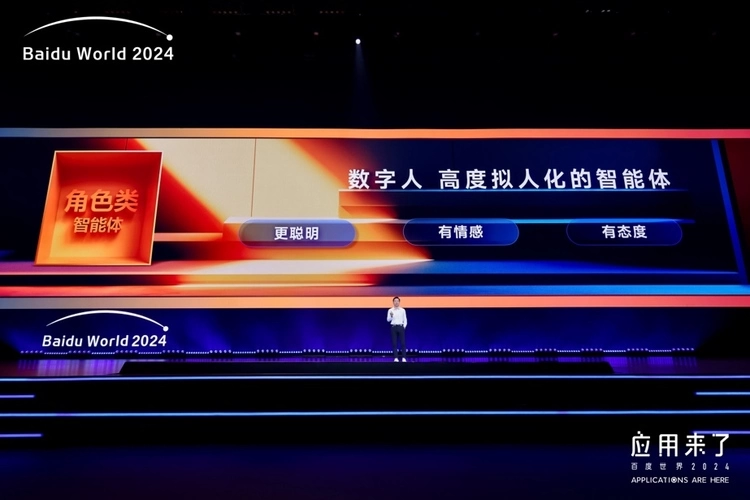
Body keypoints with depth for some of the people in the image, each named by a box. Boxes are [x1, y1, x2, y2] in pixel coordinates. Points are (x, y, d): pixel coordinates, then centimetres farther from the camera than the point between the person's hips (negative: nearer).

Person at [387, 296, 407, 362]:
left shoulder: (403, 310, 4)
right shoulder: (390, 310, 1)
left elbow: (405, 320, 8)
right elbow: (388, 320, -5)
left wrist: (404, 327, -3)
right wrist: (391, 316, -23)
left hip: (401, 327, 0)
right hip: (393, 327, 0)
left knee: (403, 342, -2)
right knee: (394, 343, -1)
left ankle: (403, 357, 1)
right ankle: (395, 358, 3)